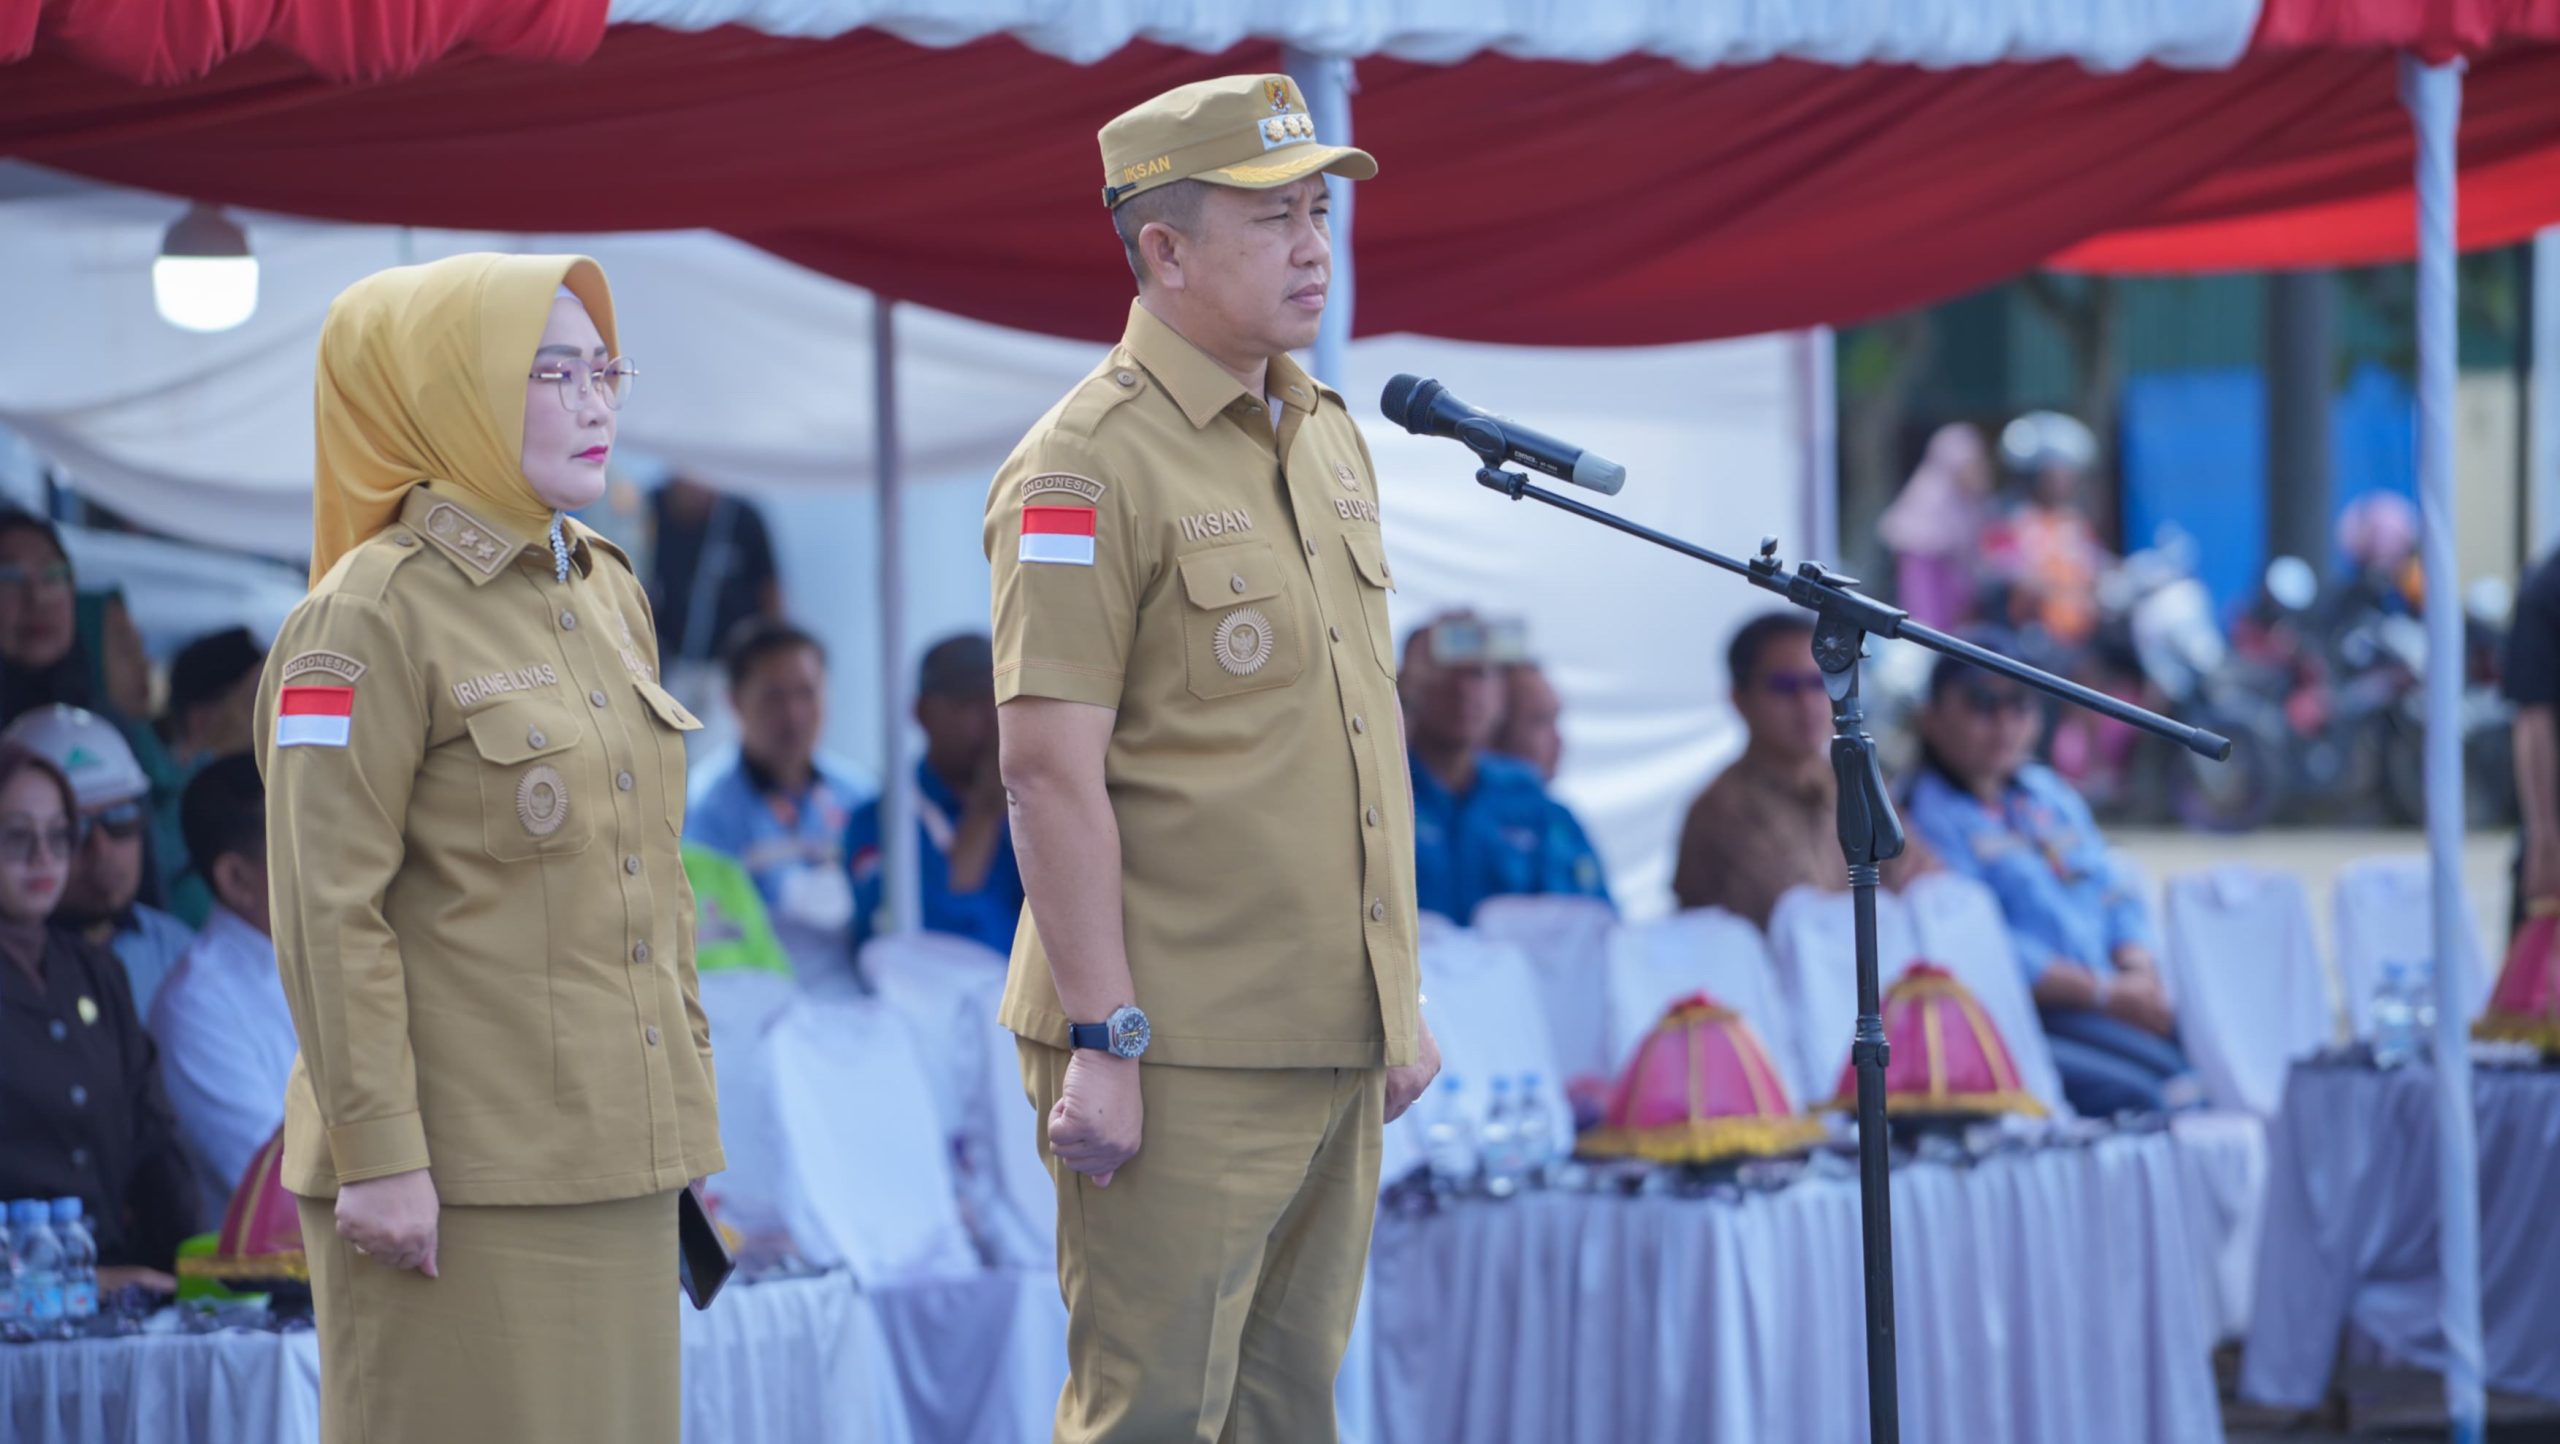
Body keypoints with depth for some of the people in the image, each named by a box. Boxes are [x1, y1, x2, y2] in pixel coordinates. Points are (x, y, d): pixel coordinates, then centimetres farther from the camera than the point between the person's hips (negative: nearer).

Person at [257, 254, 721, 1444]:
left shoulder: (610, 598, 13)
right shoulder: (370, 621, -11)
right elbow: (328, 913, -15)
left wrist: (686, 1089, 16)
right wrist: (378, 1154, -18)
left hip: (609, 1157, 8)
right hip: (461, 1176, -8)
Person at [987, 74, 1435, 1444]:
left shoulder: (1329, 438, 15)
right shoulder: (1087, 468, -12)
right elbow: (1048, 769, -17)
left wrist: (1400, 995, 19)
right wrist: (1101, 1042, -20)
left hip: (1337, 1045, 8)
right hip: (1180, 1060, -8)